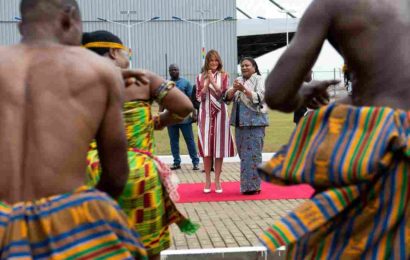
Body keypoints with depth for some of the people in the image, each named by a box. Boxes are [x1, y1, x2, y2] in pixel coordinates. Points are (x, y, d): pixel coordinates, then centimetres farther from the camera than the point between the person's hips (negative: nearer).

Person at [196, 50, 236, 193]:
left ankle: (217, 180, 8)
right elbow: (199, 97, 1)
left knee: (219, 146, 0)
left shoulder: (223, 76, 4)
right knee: (206, 146, 0)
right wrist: (207, 83, -11)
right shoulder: (200, 77, 8)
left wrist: (213, 81, -14)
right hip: (205, 113, 1)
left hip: (220, 114, -1)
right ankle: (207, 180, 9)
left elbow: (224, 94, -6)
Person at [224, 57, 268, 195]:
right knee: (243, 154, 8)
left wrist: (243, 89, -20)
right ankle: (247, 184, 16)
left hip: (254, 121, -5)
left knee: (252, 154, -7)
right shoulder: (238, 80, 16)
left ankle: (253, 185, -1)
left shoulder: (259, 80, 1)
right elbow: (227, 97, 7)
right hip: (240, 122, 5)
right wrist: (234, 89, -12)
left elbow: (259, 98, -12)